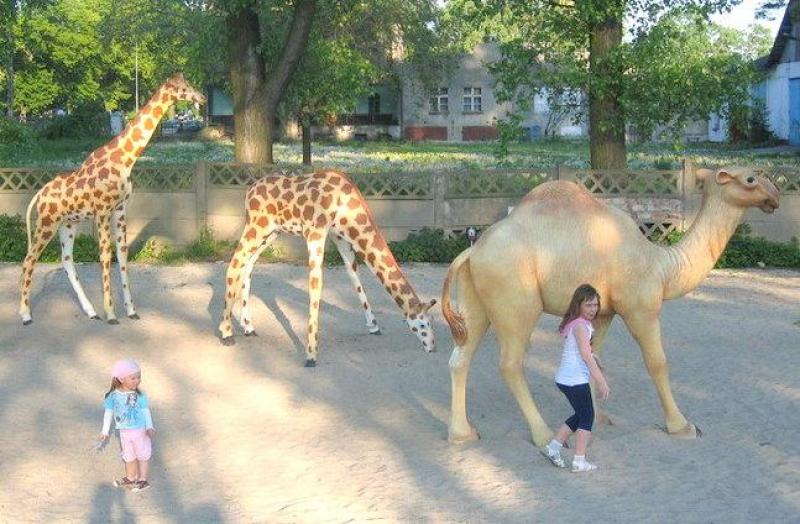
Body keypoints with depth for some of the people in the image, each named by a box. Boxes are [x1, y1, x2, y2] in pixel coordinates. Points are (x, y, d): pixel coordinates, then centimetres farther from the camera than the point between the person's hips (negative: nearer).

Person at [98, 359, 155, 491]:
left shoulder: (140, 396, -17)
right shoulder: (113, 396, -12)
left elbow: (146, 412, -11)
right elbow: (108, 413, -1)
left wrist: (149, 427, -22)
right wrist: (105, 431, 3)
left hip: (140, 431, -3)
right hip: (124, 432, 3)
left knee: (143, 455, 11)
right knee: (129, 456, 21)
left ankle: (142, 479, 25)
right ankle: (130, 478, 40)